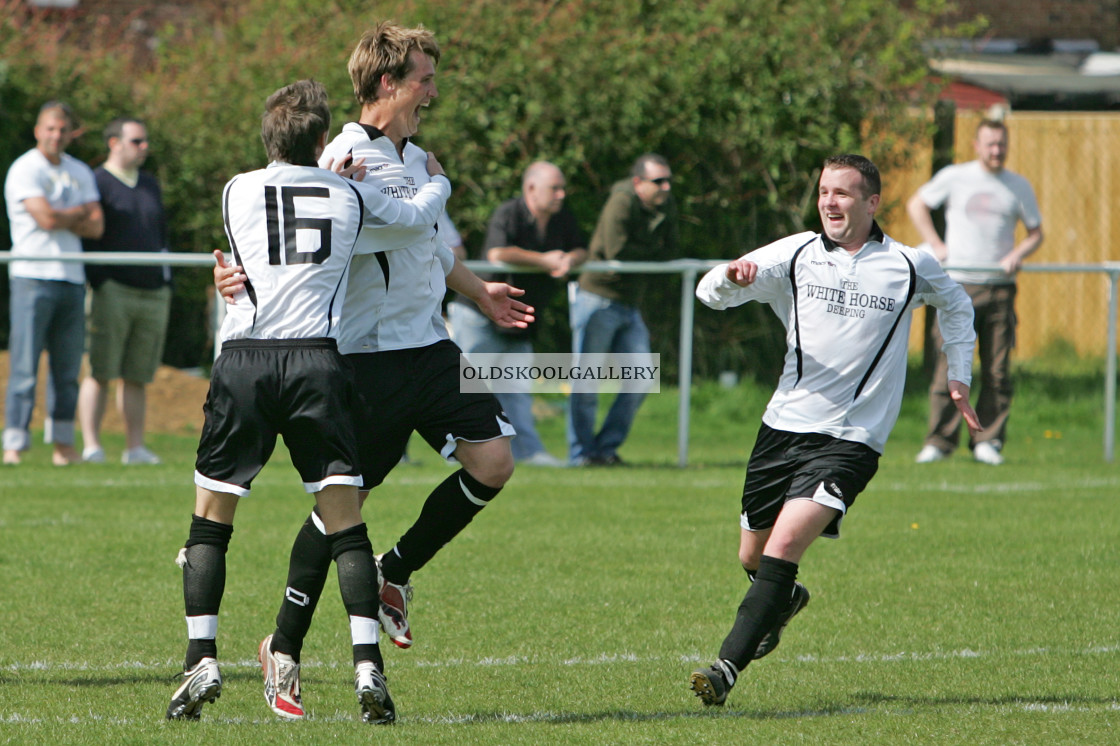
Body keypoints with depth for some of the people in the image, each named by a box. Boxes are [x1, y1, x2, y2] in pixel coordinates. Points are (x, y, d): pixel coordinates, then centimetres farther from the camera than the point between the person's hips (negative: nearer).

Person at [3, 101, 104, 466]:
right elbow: (47, 218, -14)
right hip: (33, 274, -5)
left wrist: (60, 218, -9)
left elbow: (96, 227, 6)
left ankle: (63, 443, 8)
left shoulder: (80, 173, 16)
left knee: (67, 367, 4)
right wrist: (79, 213, 3)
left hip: (71, 278, 5)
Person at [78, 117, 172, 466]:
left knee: (137, 376, 5)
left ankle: (135, 447, 6)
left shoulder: (150, 185, 20)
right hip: (113, 290, -6)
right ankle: (91, 446, -10)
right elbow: (84, 238, -5)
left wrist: (166, 286, 18)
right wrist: (98, 285, -12)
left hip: (152, 293, 6)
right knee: (100, 372, -9)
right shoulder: (94, 184, 0)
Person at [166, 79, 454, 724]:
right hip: (318, 358, 0)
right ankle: (368, 665, -8)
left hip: (244, 357, 0)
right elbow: (418, 220, 29)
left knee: (210, 521, 8)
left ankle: (202, 660, -3)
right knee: (345, 524, 2)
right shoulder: (350, 195, 10)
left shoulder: (238, 192, 10)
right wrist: (436, 180, 50)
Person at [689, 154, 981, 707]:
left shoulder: (910, 267, 1)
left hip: (851, 439, -3)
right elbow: (710, 293, -5)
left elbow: (956, 305, 23)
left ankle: (728, 666, -21)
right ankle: (785, 601, 48)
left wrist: (958, 377, 16)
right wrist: (732, 276, -28)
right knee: (753, 557, 12)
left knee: (783, 547, -20)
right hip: (784, 427, 3)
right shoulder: (795, 254, 2)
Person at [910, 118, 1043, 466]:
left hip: (1000, 287, 2)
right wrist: (935, 245, 5)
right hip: (959, 284, -2)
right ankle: (939, 441, -3)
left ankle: (988, 441, 7)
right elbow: (916, 205, 17)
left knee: (997, 369, -1)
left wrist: (1018, 254, -5)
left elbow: (1036, 232, 15)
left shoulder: (1019, 187, 10)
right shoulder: (954, 177, 6)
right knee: (949, 365, -7)